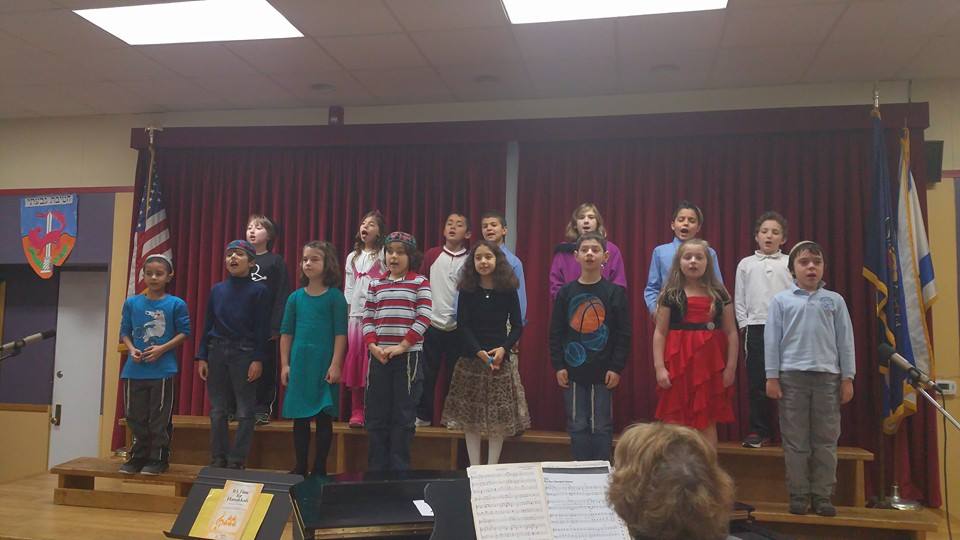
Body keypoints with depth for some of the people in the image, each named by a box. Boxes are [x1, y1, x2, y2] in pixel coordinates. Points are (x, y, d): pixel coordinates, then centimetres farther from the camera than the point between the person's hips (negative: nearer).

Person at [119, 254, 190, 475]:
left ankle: (158, 459, 15)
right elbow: (125, 332, 12)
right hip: (135, 370, 3)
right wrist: (131, 349, -6)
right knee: (135, 416, 11)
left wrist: (162, 349, -13)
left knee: (159, 417, 3)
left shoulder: (176, 304, -3)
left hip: (163, 370, -3)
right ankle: (138, 457, 24)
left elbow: (184, 332, -1)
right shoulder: (131, 303, 6)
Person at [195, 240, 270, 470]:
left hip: (244, 353, -4)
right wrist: (202, 357, 6)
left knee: (245, 412, -1)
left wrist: (258, 359, -12)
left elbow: (262, 329, -5)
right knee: (217, 411, 8)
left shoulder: (259, 291, -2)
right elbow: (208, 325, 12)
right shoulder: (217, 290, 10)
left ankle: (236, 462, 7)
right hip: (217, 351, 4)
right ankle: (218, 460, 17)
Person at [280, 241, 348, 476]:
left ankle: (319, 468, 14)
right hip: (299, 364, 3)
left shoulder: (335, 297, -3)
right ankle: (300, 468, 20)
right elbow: (286, 333, 9)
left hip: (324, 365, -3)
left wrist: (335, 365, -11)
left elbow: (340, 334, -5)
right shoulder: (295, 297, 7)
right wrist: (285, 365, 4)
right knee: (300, 418, 9)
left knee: (324, 418, 3)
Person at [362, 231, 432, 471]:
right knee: (376, 416, 7)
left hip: (409, 356, -3)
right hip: (379, 357, 3)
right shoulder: (375, 285, 11)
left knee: (403, 416, 1)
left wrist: (402, 346, -14)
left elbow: (423, 319, -8)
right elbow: (367, 319, 8)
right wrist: (373, 346, -7)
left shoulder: (420, 283, 0)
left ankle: (399, 468, 11)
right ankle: (376, 468, 19)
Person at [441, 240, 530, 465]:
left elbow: (517, 326, 1)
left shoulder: (508, 291, -1)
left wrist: (503, 349, -15)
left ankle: (492, 468, 15)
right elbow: (463, 326, -4)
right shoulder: (467, 291, 0)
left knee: (499, 417, 4)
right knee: (470, 416, 4)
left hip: (500, 360, 0)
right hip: (471, 360, 0)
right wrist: (479, 352, -17)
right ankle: (474, 468, 15)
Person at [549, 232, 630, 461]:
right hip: (573, 369, 2)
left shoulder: (615, 293, -2)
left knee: (601, 426, 6)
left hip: (602, 371, -2)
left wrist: (616, 367, -8)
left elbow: (623, 333, -3)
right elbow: (556, 332, 4)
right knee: (577, 426, 9)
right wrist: (558, 365, -2)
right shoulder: (566, 292, 3)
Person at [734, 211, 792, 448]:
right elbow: (739, 299, 11)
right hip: (756, 328, 1)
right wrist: (744, 324, 3)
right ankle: (760, 431, 10)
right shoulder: (746, 264, 10)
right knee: (757, 382, 2)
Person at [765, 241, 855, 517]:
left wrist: (847, 378, 4)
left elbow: (845, 340, 8)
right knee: (795, 440, 3)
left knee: (826, 440, 5)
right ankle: (798, 495, 12)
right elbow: (772, 339, 2)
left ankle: (822, 495, 14)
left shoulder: (834, 300, 8)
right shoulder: (781, 300, 4)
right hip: (792, 376, -1)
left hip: (827, 376, 2)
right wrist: (772, 377, -3)